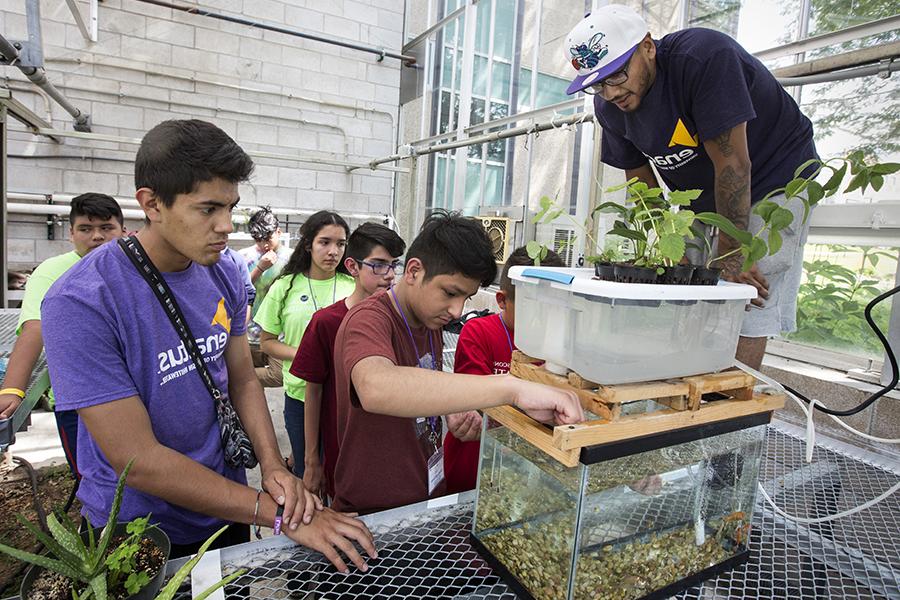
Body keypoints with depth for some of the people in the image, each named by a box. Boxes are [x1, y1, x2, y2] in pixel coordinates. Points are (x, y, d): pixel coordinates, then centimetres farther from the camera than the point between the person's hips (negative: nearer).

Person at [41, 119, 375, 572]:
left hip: (227, 511, 5)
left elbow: (242, 381, 1)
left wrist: (272, 467, -16)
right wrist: (280, 515, -26)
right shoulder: (80, 302, -24)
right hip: (139, 534, -5)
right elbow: (138, 461, -25)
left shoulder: (223, 273, -7)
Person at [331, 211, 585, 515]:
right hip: (371, 515, -7)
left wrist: (456, 417, -2)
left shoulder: (430, 322, 6)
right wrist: (513, 388, -44)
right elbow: (375, 389, -41)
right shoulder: (368, 320, -19)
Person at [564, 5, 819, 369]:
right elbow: (641, 181, -3)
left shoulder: (705, 56, -29)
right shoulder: (609, 107, -9)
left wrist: (731, 258, -24)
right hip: (700, 199, 6)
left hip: (772, 181, -5)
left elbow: (733, 165, -28)